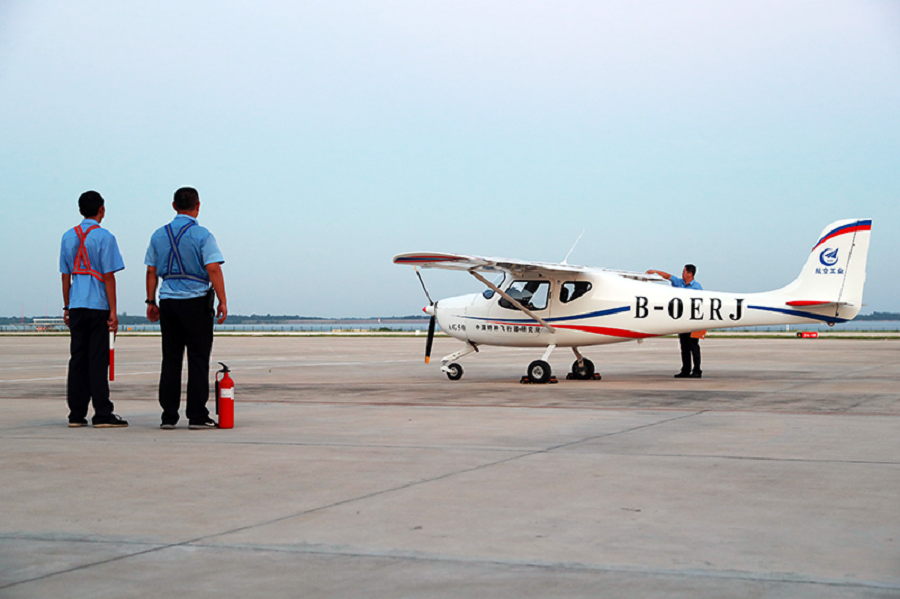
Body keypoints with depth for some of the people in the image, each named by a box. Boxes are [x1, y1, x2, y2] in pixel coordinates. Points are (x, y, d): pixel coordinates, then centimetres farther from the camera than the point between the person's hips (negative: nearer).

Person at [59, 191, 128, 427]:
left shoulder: (68, 237, 10)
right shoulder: (104, 237, -6)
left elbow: (65, 275, 12)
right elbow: (108, 277, -10)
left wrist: (67, 307, 17)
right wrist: (113, 311, -8)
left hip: (76, 307, 5)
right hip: (98, 306, -5)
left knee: (77, 359, 7)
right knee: (97, 360, -4)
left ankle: (76, 414, 8)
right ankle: (102, 414, -4)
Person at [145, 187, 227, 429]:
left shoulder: (159, 235, 10)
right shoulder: (202, 235, -6)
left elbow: (151, 271, 10)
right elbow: (213, 269, -14)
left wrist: (151, 302, 15)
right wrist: (222, 301, -12)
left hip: (168, 301, 5)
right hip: (196, 301, -4)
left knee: (170, 359, 7)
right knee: (198, 359, -1)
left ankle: (168, 415, 7)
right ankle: (197, 416, -2)